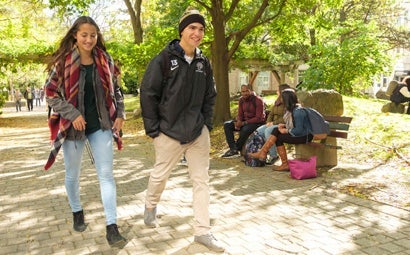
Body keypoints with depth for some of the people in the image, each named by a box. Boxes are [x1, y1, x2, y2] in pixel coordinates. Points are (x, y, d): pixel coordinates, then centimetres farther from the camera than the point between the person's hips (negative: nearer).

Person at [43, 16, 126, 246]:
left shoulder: (105, 61, 1)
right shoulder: (63, 61, -7)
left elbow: (115, 90, 10)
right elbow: (51, 93, -6)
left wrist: (120, 114, 0)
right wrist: (73, 114, -15)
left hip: (101, 125, 2)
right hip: (73, 126, -1)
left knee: (106, 174, -3)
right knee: (73, 174, 14)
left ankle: (112, 227, 1)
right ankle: (77, 212, 38)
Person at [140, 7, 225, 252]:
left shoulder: (204, 63, 6)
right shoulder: (164, 59, -9)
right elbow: (148, 94, -9)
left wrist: (207, 124, 6)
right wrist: (153, 129, -10)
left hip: (199, 132, 4)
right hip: (169, 131, -4)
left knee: (202, 180, 4)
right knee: (160, 174, 12)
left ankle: (203, 231, 14)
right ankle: (151, 207, 43)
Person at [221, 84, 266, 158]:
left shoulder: (258, 100, -17)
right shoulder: (241, 100, 3)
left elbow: (258, 118, -21)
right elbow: (240, 115, 6)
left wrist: (244, 123, -26)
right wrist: (238, 122, -18)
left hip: (257, 123, -7)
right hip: (245, 121, 7)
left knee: (245, 129, -37)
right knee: (227, 125, -10)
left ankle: (236, 149, -13)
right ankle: (233, 149, -21)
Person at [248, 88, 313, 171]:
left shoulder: (298, 111, -24)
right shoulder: (291, 109, 8)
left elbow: (299, 130, -27)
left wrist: (286, 131, -15)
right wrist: (284, 125, 0)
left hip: (305, 136, -9)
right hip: (300, 133, 9)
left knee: (279, 138, -13)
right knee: (276, 130, -4)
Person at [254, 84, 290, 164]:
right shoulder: (277, 102, 20)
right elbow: (271, 114, 20)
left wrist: (273, 123, -17)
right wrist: (268, 122, 1)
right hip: (273, 124, 9)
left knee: (268, 130, -33)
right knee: (258, 130, -15)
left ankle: (273, 155, -26)